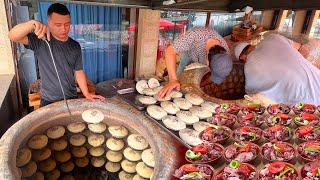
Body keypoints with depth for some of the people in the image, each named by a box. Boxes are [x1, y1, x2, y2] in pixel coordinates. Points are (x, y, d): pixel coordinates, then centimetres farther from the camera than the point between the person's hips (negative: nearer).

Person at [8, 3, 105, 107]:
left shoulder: (75, 46, 0)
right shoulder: (40, 41, -10)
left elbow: (78, 71, 2)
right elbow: (12, 36, -21)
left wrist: (86, 94, -5)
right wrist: (32, 23, -38)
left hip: (72, 98, 3)